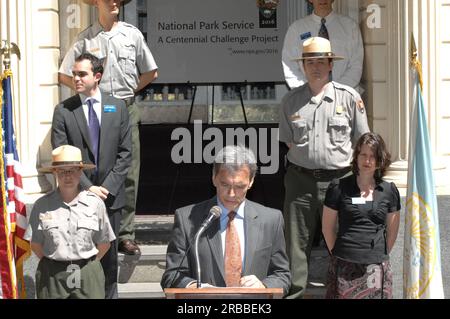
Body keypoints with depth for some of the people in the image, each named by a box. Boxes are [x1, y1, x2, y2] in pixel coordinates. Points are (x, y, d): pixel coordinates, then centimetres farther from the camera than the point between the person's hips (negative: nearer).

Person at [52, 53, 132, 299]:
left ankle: (109, 294, 22)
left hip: (110, 194, 2)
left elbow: (124, 153, 3)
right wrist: (87, 188, -12)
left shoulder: (117, 108, 4)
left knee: (109, 254, 9)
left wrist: (108, 187, -7)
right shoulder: (63, 110, -1)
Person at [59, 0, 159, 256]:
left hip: (127, 110, 1)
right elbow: (64, 75, 10)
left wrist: (129, 91, 8)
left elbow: (151, 72, 15)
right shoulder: (86, 38, 4)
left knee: (128, 175, -1)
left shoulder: (132, 34, 7)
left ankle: (126, 235, 4)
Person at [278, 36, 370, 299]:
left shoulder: (349, 97, 1)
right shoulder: (291, 100, 7)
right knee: (297, 242, 3)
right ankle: (294, 291, 11)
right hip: (300, 180, 2)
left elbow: (362, 142, 5)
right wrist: (306, 155, 3)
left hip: (339, 179, -1)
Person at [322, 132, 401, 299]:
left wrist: (380, 255, 11)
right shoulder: (339, 188, 1)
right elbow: (327, 228, 5)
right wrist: (339, 254, 6)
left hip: (377, 267, 2)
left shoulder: (389, 191, 8)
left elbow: (392, 231, 14)